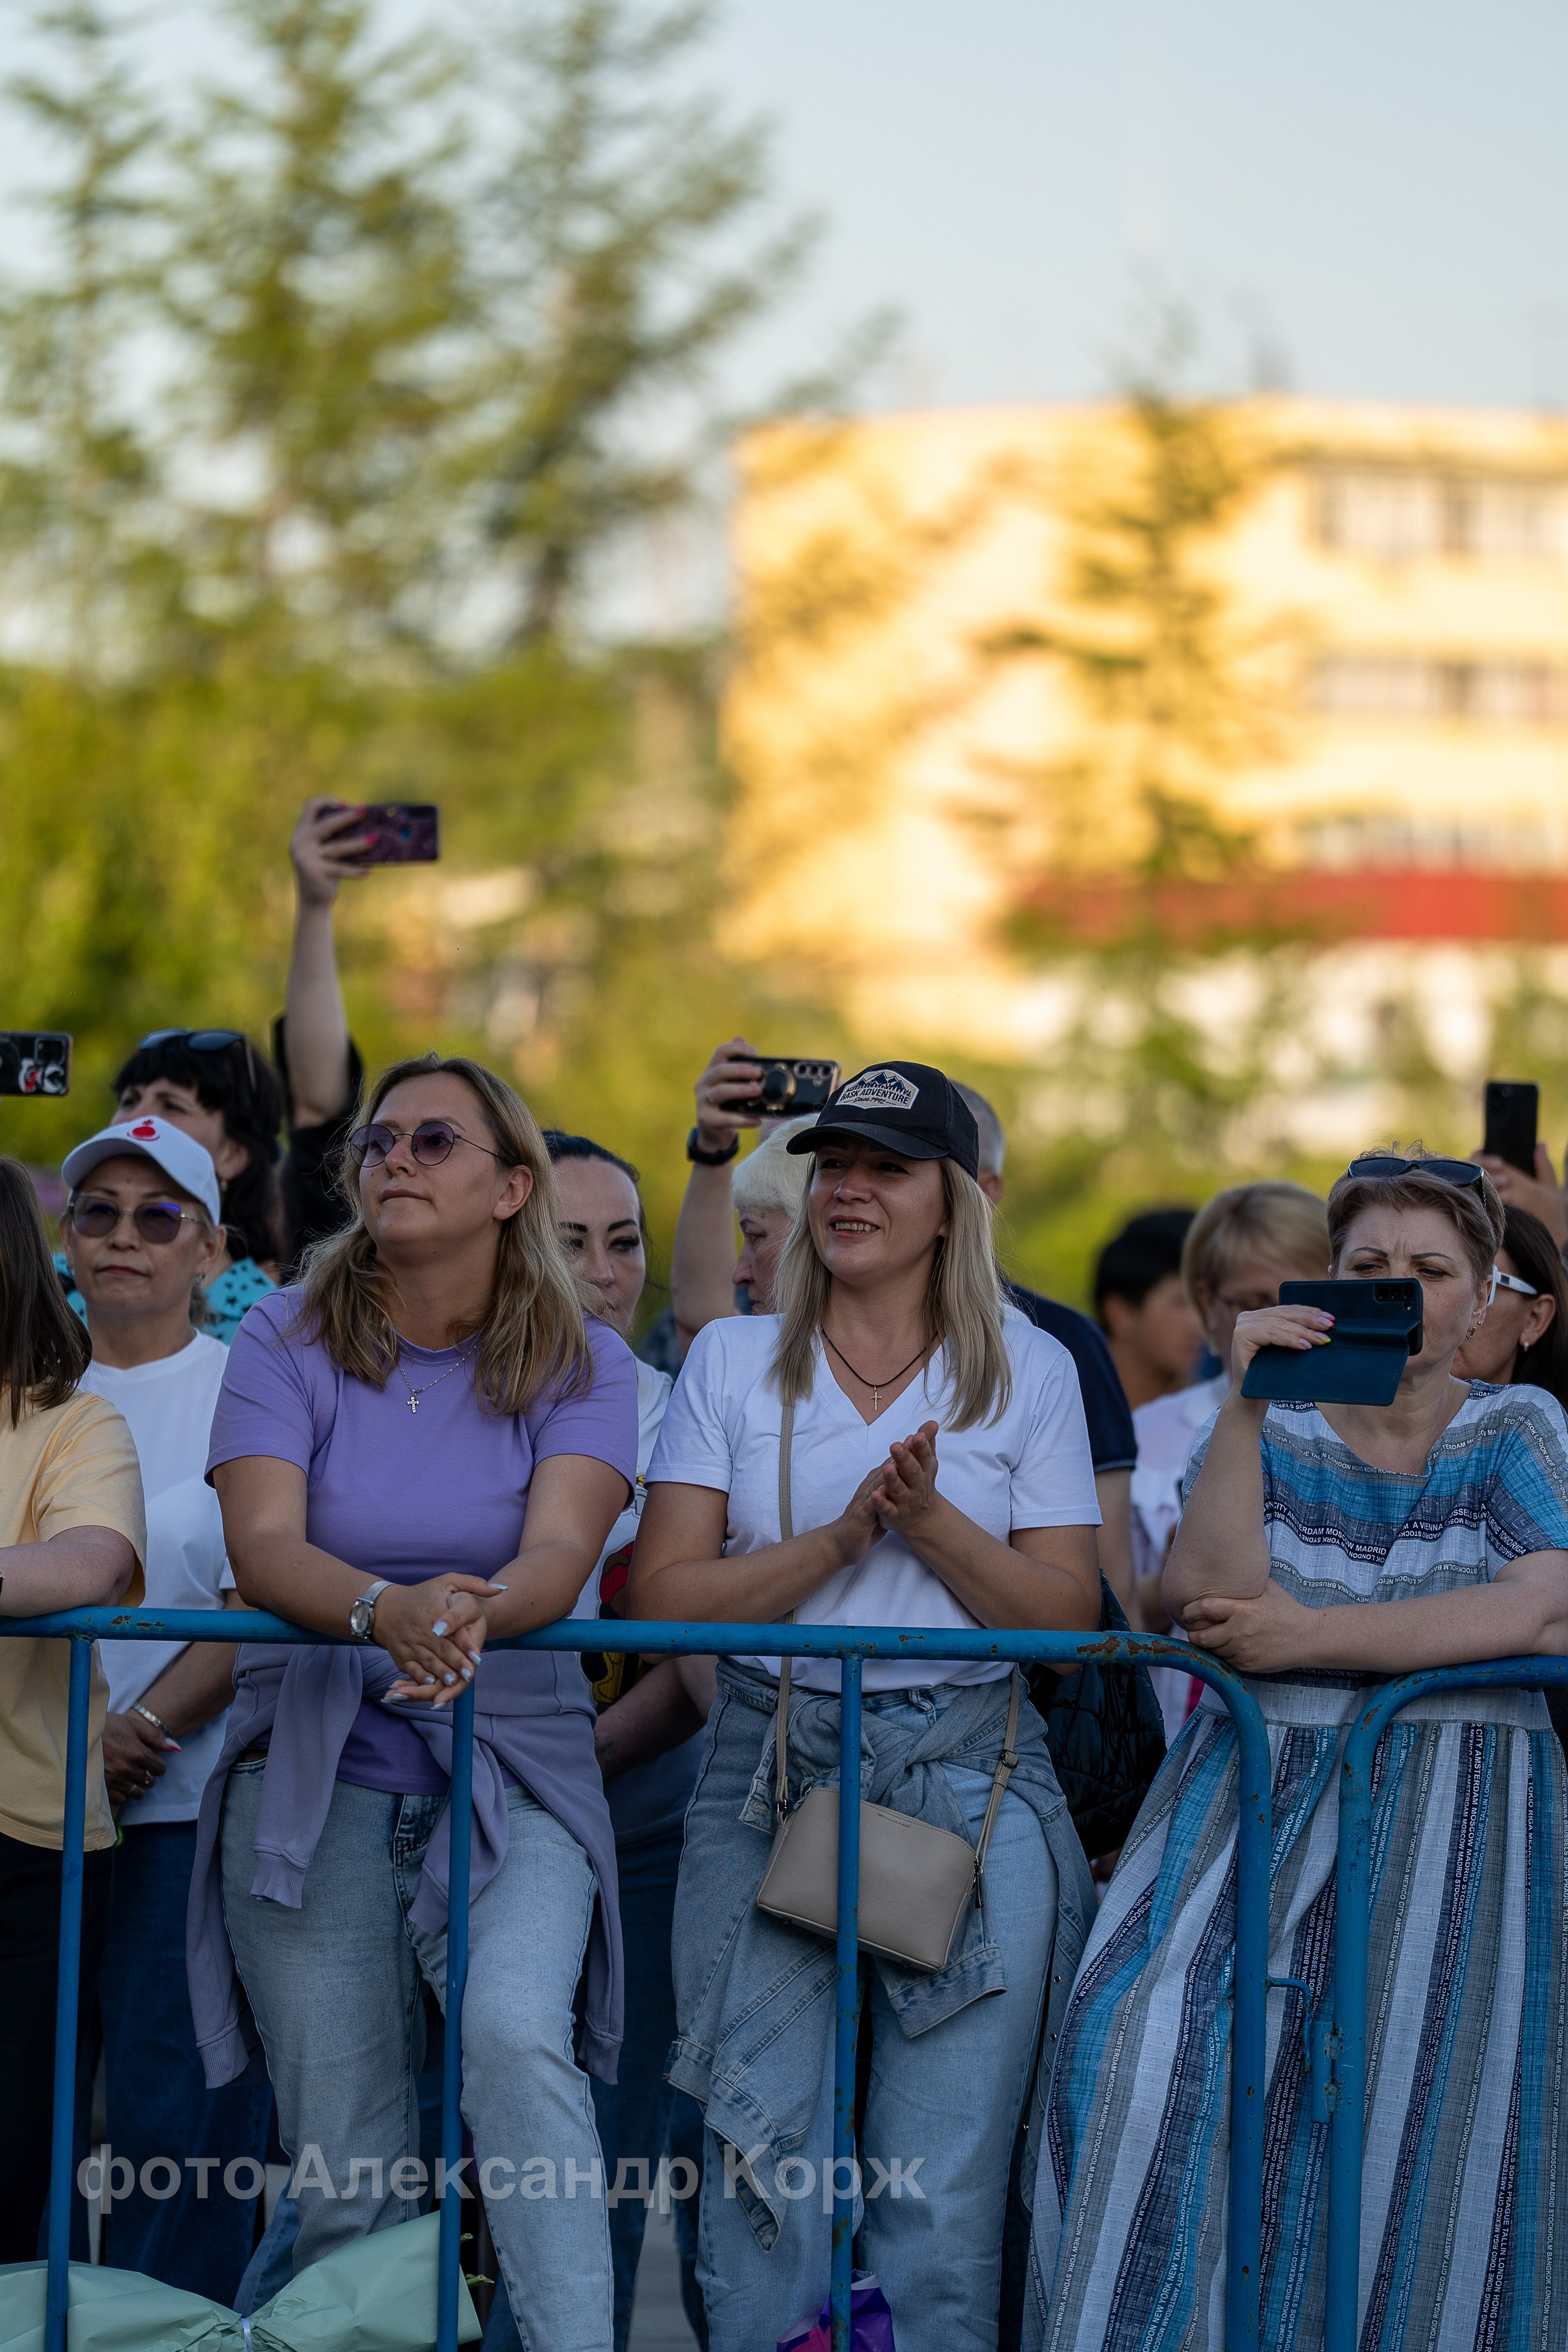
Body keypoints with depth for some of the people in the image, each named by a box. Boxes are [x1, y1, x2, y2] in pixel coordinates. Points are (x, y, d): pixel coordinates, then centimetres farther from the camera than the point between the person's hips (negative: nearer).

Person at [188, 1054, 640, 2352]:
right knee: (348, 2178, -4)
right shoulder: (289, 1341, 3)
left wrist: (482, 1613, -37)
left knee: (515, 2038, -29)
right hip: (316, 1769, 1)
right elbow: (263, 1547, -12)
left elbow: (558, 1552, -13)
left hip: (512, 1767, -1)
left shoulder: (581, 1365, 3)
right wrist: (384, 1611, -33)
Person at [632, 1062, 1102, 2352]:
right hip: (770, 1769, 1)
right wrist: (842, 1538, -13)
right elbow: (665, 1593, -1)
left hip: (971, 1775, 0)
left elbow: (1068, 1613, 0)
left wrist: (932, 1521, -14)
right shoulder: (735, 1360, 7)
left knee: (946, 2184, -3)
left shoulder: (1028, 1370, 6)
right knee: (766, 2155, -2)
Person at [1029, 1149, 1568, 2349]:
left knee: (1421, 2109, -15)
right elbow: (1210, 1591, -5)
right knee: (1154, 2048, -19)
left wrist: (1312, 1636, -10)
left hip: (1457, 1809, -1)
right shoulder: (1269, 1429, 12)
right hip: (1259, 1793, 1)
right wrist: (1245, 1404, -14)